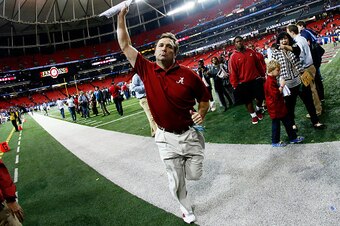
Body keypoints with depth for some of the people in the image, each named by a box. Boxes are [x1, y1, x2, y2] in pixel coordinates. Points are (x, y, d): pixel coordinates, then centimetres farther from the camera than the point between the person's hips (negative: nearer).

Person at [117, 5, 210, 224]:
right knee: (176, 181, 13)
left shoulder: (188, 74, -10)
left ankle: (188, 161, 48)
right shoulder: (147, 70, -6)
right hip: (166, 137, 1)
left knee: (194, 174, 13)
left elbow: (204, 97, 3)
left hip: (190, 134, -1)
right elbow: (125, 45, -2)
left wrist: (201, 113, -15)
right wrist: (121, 17, -1)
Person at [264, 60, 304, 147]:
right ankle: (275, 142, 19)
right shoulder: (270, 82, -24)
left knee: (287, 122, 17)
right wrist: (281, 86, -22)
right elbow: (276, 94, -28)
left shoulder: (273, 79, 9)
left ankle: (293, 138, 29)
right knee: (276, 124, 4)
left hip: (280, 106, 10)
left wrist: (281, 86, 10)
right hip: (275, 108, -10)